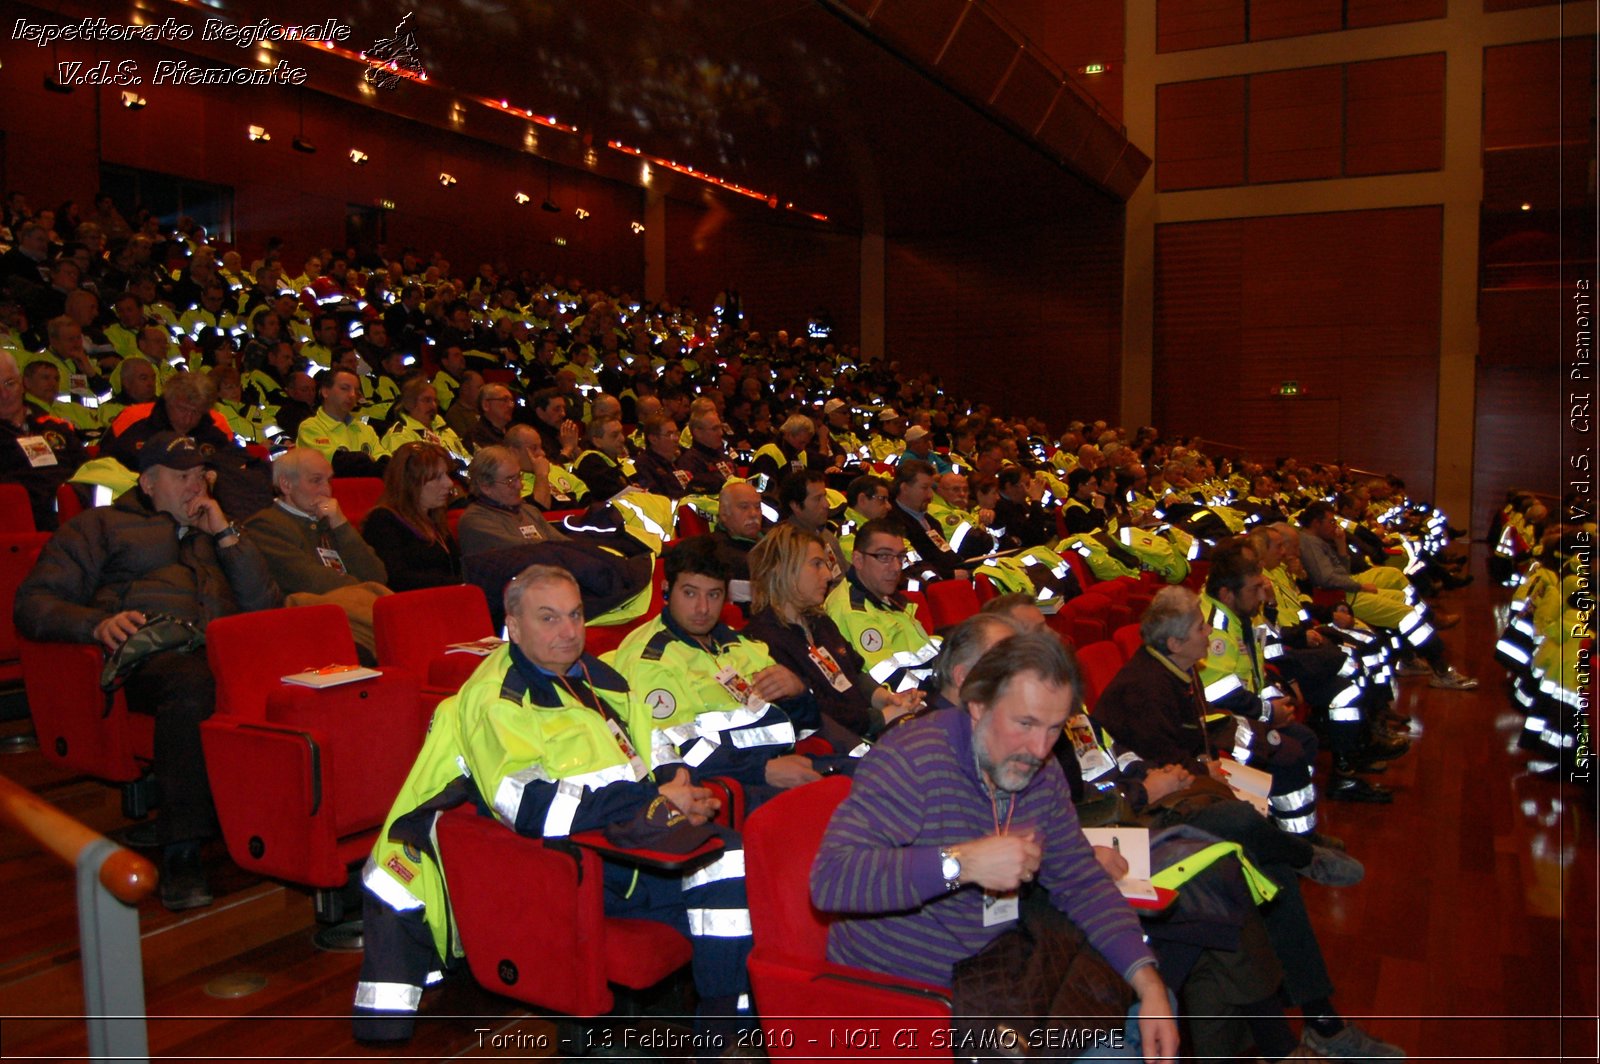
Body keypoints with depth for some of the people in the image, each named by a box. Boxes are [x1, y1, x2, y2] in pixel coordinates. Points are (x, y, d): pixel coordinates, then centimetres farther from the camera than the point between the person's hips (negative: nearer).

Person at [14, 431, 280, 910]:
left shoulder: (214, 531, 34)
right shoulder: (100, 526, 24)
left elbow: (266, 606, 20)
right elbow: (32, 604, 13)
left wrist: (226, 534, 13)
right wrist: (96, 624, -7)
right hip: (148, 652, -3)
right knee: (191, 682, -41)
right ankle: (181, 852, -35)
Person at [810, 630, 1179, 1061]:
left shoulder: (1042, 773, 2)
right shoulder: (912, 760, -23)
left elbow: (1080, 880, 7)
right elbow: (830, 878, -32)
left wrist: (1148, 984, -6)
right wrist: (961, 863, -38)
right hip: (895, 989, -7)